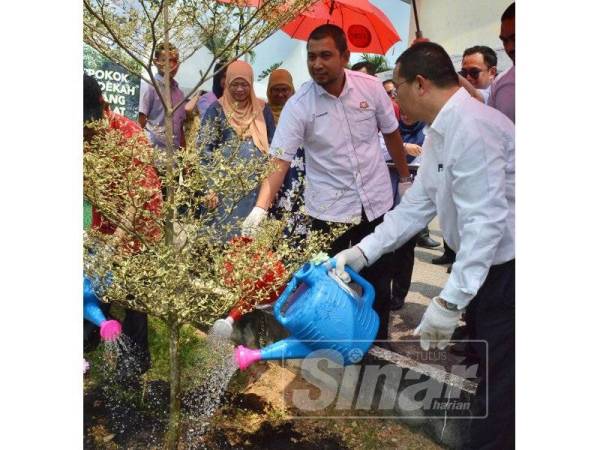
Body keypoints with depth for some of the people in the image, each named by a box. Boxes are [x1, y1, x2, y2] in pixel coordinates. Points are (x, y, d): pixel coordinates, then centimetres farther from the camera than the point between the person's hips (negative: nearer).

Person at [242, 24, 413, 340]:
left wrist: (405, 178, 14)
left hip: (377, 201, 3)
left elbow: (391, 133, 9)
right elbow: (279, 161, -19)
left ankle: (378, 344, 34)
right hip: (328, 210, -2)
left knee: (379, 282, 14)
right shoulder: (298, 106, -13)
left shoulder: (371, 87, -5)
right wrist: (260, 209, -32)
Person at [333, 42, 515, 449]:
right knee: (483, 367, 21)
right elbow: (417, 206, 8)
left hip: (505, 268, -10)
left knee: (498, 381, 1)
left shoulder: (471, 128, -24)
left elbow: (486, 221, -28)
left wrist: (449, 302, -28)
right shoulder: (441, 132, 9)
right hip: (485, 265, 10)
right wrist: (361, 253, 2)